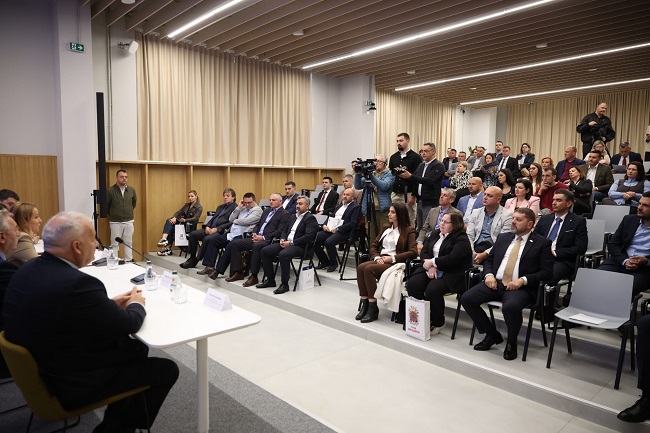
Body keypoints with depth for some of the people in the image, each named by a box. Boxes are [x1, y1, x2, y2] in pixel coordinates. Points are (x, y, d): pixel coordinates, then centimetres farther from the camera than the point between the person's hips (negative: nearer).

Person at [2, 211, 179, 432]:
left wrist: (109, 303, 6)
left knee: (137, 347, 20)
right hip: (72, 384, -9)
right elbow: (127, 325, -20)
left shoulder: (28, 270, -4)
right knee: (166, 369, 3)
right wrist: (136, 304, 0)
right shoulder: (77, 283, -32)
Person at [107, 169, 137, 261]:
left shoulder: (132, 190, 2)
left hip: (129, 221, 4)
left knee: (128, 243, 10)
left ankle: (129, 261, 18)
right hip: (115, 222, -3)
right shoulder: (110, 191, -10)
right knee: (115, 244, 3)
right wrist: (111, 214, 11)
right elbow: (106, 205, 1)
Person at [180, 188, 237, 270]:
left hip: (222, 232, -9)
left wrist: (216, 229, -18)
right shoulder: (220, 207, 27)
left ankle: (195, 261, -18)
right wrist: (207, 226, 2)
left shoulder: (235, 208, -2)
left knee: (207, 239, -32)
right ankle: (192, 258, 1)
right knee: (193, 234, -7)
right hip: (210, 229, 9)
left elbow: (231, 223, -13)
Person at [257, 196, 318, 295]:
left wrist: (291, 242, -19)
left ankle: (284, 284, -21)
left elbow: (308, 236, -17)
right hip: (286, 243, 8)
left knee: (283, 254, -35)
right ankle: (270, 280, 2)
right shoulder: (293, 216, 22)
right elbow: (285, 230, 24)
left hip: (300, 246, -8)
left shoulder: (310, 218, -5)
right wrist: (282, 239, 0)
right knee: (265, 250, -6)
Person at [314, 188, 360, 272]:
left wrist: (337, 229, -17)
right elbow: (331, 216, 24)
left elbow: (352, 223, -11)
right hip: (330, 229, 7)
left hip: (343, 232, -7)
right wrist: (325, 225, 2)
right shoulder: (340, 205, 24)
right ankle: (324, 262, 6)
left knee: (328, 242, -33)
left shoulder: (356, 207, 0)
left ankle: (333, 264, -7)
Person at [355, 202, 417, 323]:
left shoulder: (409, 230, 2)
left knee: (369, 269, -31)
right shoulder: (386, 228, 21)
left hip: (395, 263, -6)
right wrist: (377, 257, -1)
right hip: (380, 261, 6)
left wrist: (392, 258, -15)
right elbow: (374, 245, 20)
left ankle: (373, 308, -24)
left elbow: (413, 252, -10)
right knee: (361, 267, -25)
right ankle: (365, 304, -21)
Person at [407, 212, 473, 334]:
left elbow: (453, 258, -20)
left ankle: (438, 323, -7)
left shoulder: (461, 239, -5)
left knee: (432, 290, -31)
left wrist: (432, 262, -15)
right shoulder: (435, 234, 17)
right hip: (431, 269, 7)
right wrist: (430, 266, -9)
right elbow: (423, 252, 9)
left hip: (451, 275, -7)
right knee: (412, 284, -19)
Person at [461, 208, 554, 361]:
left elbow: (547, 272, -3)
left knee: (511, 307, -37)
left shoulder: (542, 243, 4)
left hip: (521, 288, -5)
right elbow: (489, 260, 21)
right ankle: (492, 334, 6)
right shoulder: (503, 238, 18)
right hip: (495, 283, 5)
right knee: (466, 298, -16)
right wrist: (489, 275, -1)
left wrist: (522, 280, -16)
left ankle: (511, 343, -4)